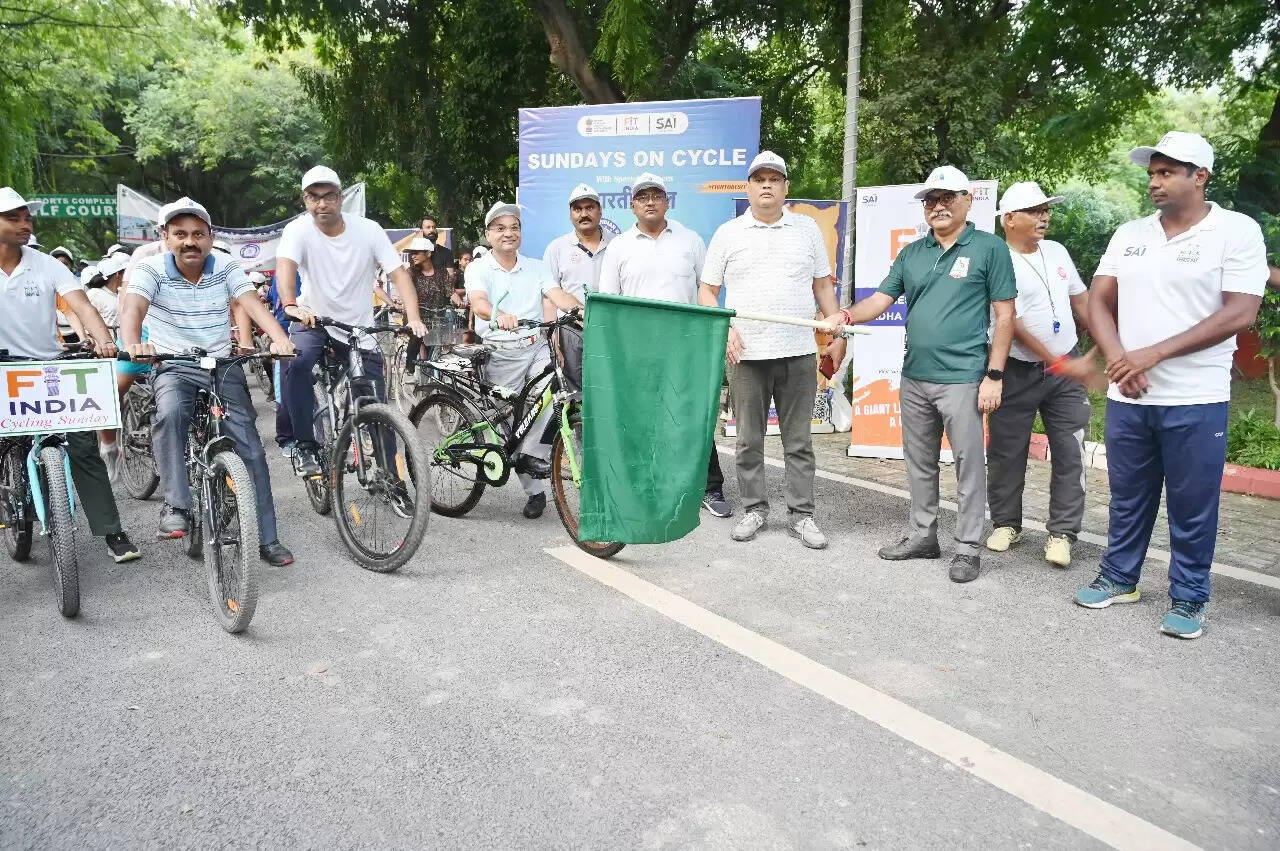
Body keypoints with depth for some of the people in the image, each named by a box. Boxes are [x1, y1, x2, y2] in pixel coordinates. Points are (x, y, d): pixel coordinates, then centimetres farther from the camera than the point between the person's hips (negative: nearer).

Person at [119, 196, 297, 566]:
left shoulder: (225, 267, -3)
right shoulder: (151, 270, -7)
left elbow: (253, 303, -18)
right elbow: (133, 307, -24)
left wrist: (280, 338, -38)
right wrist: (133, 344, -48)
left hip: (222, 366, 2)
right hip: (174, 368, -1)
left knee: (251, 450, -5)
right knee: (171, 412, -37)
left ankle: (268, 539, 4)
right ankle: (176, 507, -26)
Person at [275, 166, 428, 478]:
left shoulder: (368, 230, -10)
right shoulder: (298, 230, -12)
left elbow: (398, 273, -15)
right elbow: (285, 265, -30)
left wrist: (414, 319, -30)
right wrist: (290, 306, -51)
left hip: (360, 328, 1)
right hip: (313, 320, -1)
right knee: (298, 366, -32)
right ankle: (306, 446, -17)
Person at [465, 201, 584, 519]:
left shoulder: (536, 267, 14)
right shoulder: (478, 268, 3)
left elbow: (558, 296, -2)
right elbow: (478, 303, -17)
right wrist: (498, 315, -39)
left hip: (538, 347, 2)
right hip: (501, 353, -2)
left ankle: (532, 456, -18)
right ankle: (534, 491, 13)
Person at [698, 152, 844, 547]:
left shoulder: (807, 229, 11)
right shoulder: (728, 233, 7)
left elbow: (823, 284, 15)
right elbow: (707, 291, 6)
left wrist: (833, 315, -5)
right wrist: (723, 329, -9)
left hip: (799, 353, 1)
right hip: (746, 353, 0)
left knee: (799, 440, 5)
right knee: (749, 440, 6)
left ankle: (801, 514, 13)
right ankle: (754, 509, 19)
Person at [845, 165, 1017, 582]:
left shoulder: (990, 248, -2)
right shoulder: (912, 253, 12)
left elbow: (1004, 316, -4)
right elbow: (882, 298, 9)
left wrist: (994, 375, -10)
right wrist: (847, 316, -12)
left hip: (962, 379, -5)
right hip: (914, 378, 6)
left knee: (968, 465, 1)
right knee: (919, 463, 15)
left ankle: (968, 547, 12)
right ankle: (922, 535, 28)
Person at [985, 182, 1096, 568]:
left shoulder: (1057, 251, 8)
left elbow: (1082, 302, 17)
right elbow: (1014, 325, -17)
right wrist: (1059, 363, -18)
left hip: (1066, 369, 5)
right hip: (1018, 373, -5)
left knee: (1069, 454, 1)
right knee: (1007, 454, 5)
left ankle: (1061, 533, 8)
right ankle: (1006, 524, 21)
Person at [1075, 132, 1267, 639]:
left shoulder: (1237, 231, -5)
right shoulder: (1128, 235, 9)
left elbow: (1239, 314, -13)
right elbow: (1098, 302, 7)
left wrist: (1154, 353, -17)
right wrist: (1119, 361, -10)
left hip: (1196, 402, -4)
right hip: (1126, 398, 4)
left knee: (1192, 507, 5)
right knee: (1128, 498, 15)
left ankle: (1188, 599, 19)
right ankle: (1118, 578, 29)